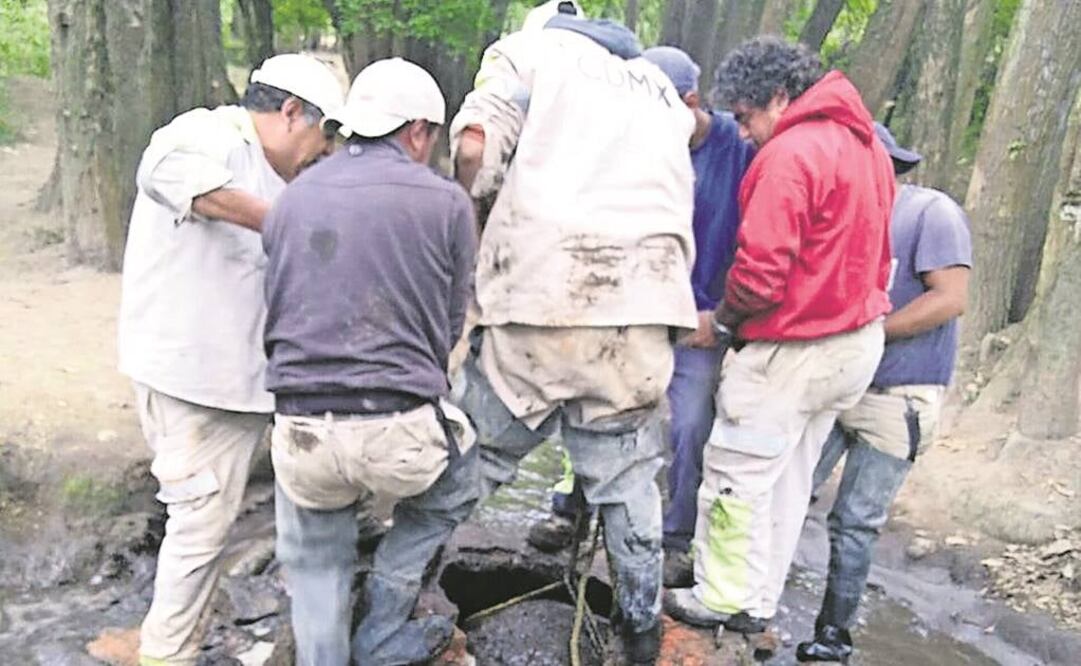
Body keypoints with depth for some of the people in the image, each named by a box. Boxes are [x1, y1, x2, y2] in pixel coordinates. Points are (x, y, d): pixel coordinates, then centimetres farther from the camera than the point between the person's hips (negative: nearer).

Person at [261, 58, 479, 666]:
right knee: (454, 486, 30)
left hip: (301, 432, 3)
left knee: (315, 564, 26)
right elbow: (451, 324, 8)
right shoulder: (446, 201, 0)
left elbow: (277, 313, 17)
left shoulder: (291, 199, 10)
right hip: (401, 431, -2)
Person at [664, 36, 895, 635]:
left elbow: (761, 267, -23)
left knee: (738, 473, 4)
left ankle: (724, 600, 16)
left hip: (795, 349, -9)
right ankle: (759, 603, 27)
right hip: (858, 342, 10)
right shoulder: (867, 145, 11)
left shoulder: (790, 153, -19)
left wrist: (722, 318, -5)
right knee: (789, 477, 17)